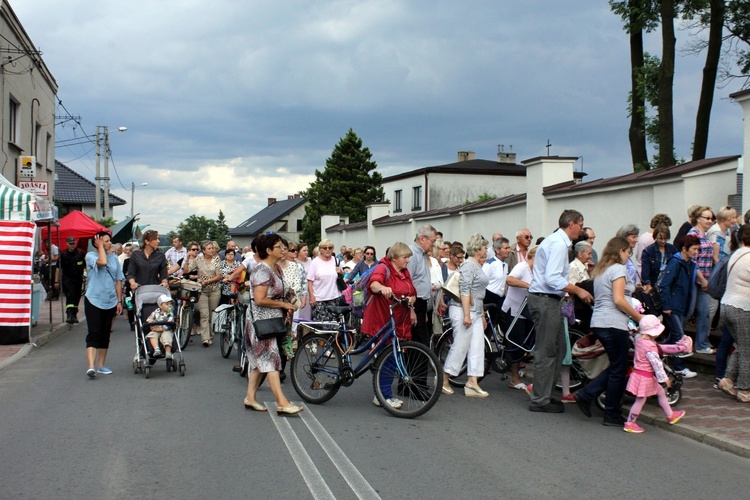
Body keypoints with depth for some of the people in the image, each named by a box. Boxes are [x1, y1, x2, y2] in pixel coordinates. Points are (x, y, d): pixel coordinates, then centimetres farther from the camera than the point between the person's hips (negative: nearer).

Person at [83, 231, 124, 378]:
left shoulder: (114, 258, 11)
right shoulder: (90, 256, -3)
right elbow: (102, 262, -26)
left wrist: (119, 301, 8)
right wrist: (100, 246, -11)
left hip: (110, 301, 5)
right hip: (93, 300, -5)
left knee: (105, 335, 10)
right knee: (94, 334, -12)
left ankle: (101, 365, 19)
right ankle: (91, 366, -18)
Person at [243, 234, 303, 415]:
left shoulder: (276, 268, 12)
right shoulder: (262, 270, -18)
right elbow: (260, 299, -25)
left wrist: (287, 306, 9)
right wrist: (283, 304, -16)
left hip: (272, 320, 10)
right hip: (261, 321, -10)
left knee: (260, 360, 13)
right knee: (271, 358, -11)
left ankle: (250, 397, 21)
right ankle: (282, 403, -14)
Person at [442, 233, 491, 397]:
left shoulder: (477, 266, 18)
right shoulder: (469, 265, -12)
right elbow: (465, 291, -20)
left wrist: (482, 316, 23)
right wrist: (467, 315, -24)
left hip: (475, 312, 10)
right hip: (463, 310, -10)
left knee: (477, 347, 4)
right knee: (460, 346, -5)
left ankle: (472, 383, 3)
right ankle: (444, 379, 7)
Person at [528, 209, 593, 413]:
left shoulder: (556, 240, 18)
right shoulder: (559, 244, -15)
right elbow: (552, 279, -24)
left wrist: (572, 290, 17)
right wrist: (578, 291, -17)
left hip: (548, 299, 11)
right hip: (545, 300, -11)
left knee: (559, 348, 15)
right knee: (546, 351, -3)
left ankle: (544, 393, 23)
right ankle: (540, 400, 5)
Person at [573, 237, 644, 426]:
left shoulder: (600, 270, 18)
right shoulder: (618, 269, -9)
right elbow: (618, 300, -18)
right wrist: (639, 317, -9)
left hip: (598, 323, 9)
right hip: (614, 324, -9)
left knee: (615, 366, 17)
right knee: (619, 369, 2)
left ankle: (585, 395, 10)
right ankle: (612, 415, 8)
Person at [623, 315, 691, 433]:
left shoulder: (639, 338, 1)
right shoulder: (650, 346, -26)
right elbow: (656, 364, -24)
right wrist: (664, 379, -16)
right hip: (645, 377, -10)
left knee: (661, 392, 23)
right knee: (640, 400, 3)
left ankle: (670, 415, 38)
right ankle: (629, 424, 12)